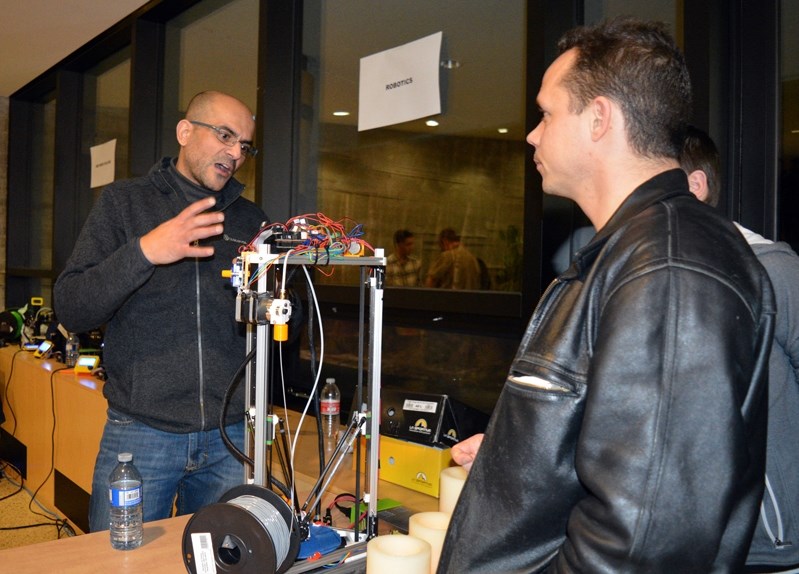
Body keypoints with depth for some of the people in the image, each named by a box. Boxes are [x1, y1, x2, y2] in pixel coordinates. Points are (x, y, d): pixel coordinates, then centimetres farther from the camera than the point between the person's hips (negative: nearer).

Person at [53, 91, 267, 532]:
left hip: (231, 438, 3)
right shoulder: (124, 202, 3)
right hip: (140, 433, -2)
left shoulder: (251, 221, 10)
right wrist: (143, 251, -20)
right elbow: (70, 310, -6)